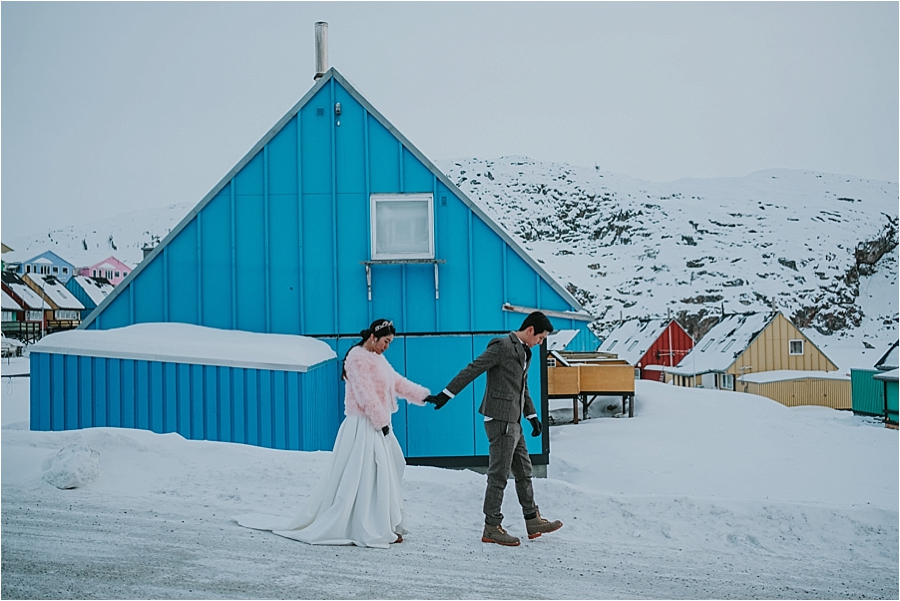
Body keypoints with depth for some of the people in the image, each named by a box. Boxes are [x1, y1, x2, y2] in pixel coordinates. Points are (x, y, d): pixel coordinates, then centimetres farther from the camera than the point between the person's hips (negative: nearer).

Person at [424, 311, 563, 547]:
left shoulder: (525, 352, 16)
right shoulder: (502, 346, -13)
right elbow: (472, 370, -16)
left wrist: (532, 415, 22)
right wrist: (446, 394, -19)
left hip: (513, 422, 10)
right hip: (500, 420, -10)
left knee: (524, 472, 15)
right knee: (498, 475, -4)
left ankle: (533, 520, 25)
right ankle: (492, 527, 4)